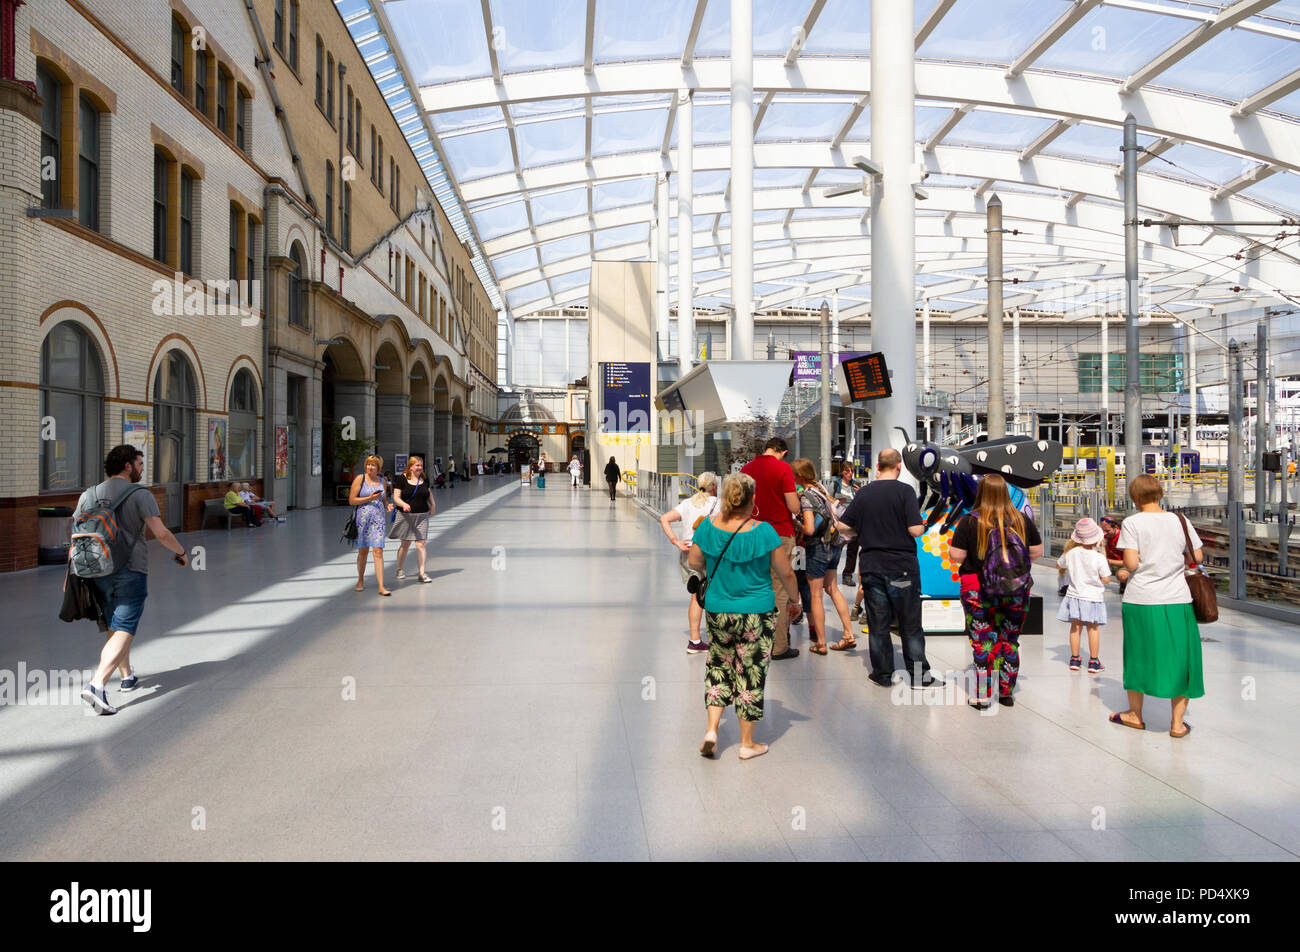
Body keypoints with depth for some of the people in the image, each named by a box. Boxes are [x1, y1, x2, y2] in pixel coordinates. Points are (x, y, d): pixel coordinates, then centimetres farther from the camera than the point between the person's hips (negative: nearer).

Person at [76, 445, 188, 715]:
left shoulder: (88, 495, 10)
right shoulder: (140, 495, -6)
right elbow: (161, 533, -14)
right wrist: (180, 551, 3)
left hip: (97, 573, 6)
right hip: (130, 572, -6)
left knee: (114, 628, 22)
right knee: (123, 632, -8)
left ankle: (128, 676, 34)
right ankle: (97, 684, -23)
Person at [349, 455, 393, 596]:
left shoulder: (381, 480, 11)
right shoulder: (360, 478, -1)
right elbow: (351, 500, -5)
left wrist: (387, 505, 3)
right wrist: (369, 498, -14)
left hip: (379, 518, 2)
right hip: (363, 517, -2)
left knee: (378, 551, -7)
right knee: (362, 551, 10)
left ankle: (381, 587, -10)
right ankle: (360, 581, 32)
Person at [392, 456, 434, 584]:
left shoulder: (424, 479, 9)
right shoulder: (401, 479, -5)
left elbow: (428, 493, 26)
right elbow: (396, 497, -9)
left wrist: (432, 504, 10)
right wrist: (403, 504, -28)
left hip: (422, 516, 3)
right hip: (406, 516, -3)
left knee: (421, 544, -4)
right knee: (405, 544, 7)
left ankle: (422, 573, -3)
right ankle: (399, 569, 27)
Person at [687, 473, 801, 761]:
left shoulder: (708, 527, -8)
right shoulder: (763, 531, -16)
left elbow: (693, 562, 6)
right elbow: (786, 573, -8)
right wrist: (794, 598, 11)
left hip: (717, 611, 3)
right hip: (757, 614, -3)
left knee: (719, 667, 20)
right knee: (751, 673, 8)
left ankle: (712, 728, 11)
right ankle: (748, 743, 19)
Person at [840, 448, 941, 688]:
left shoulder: (864, 492, 3)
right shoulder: (904, 491, -9)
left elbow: (844, 526, 5)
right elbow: (916, 530, -15)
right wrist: (920, 523, 7)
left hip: (871, 566, 3)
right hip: (902, 567, -3)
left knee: (877, 625, 10)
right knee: (910, 625, 7)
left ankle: (883, 674, 16)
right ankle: (919, 675, 13)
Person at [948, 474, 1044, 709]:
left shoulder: (970, 521, -9)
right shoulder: (1022, 519, 1)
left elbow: (956, 556, -9)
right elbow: (1037, 551, 8)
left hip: (979, 592, -3)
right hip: (1017, 592, 3)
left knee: (982, 642, 5)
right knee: (1010, 641, 14)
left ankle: (983, 696, 7)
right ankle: (1007, 693, 22)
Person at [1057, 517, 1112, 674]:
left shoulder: (1070, 553, -8)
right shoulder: (1099, 558, -17)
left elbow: (1059, 564, 11)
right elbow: (1106, 579, -11)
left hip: (1074, 595, 3)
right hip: (1093, 597, -3)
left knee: (1075, 627, 11)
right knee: (1093, 628, 8)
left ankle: (1074, 659, 18)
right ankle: (1094, 662, 12)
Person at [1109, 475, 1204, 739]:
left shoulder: (1132, 523, -8)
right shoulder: (1180, 520, 3)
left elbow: (1131, 563, -15)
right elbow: (1198, 557, 5)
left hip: (1142, 600, -2)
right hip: (1178, 601, 2)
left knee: (1140, 654, 12)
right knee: (1180, 657, 10)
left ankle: (1135, 714, 26)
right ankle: (1177, 722, 12)